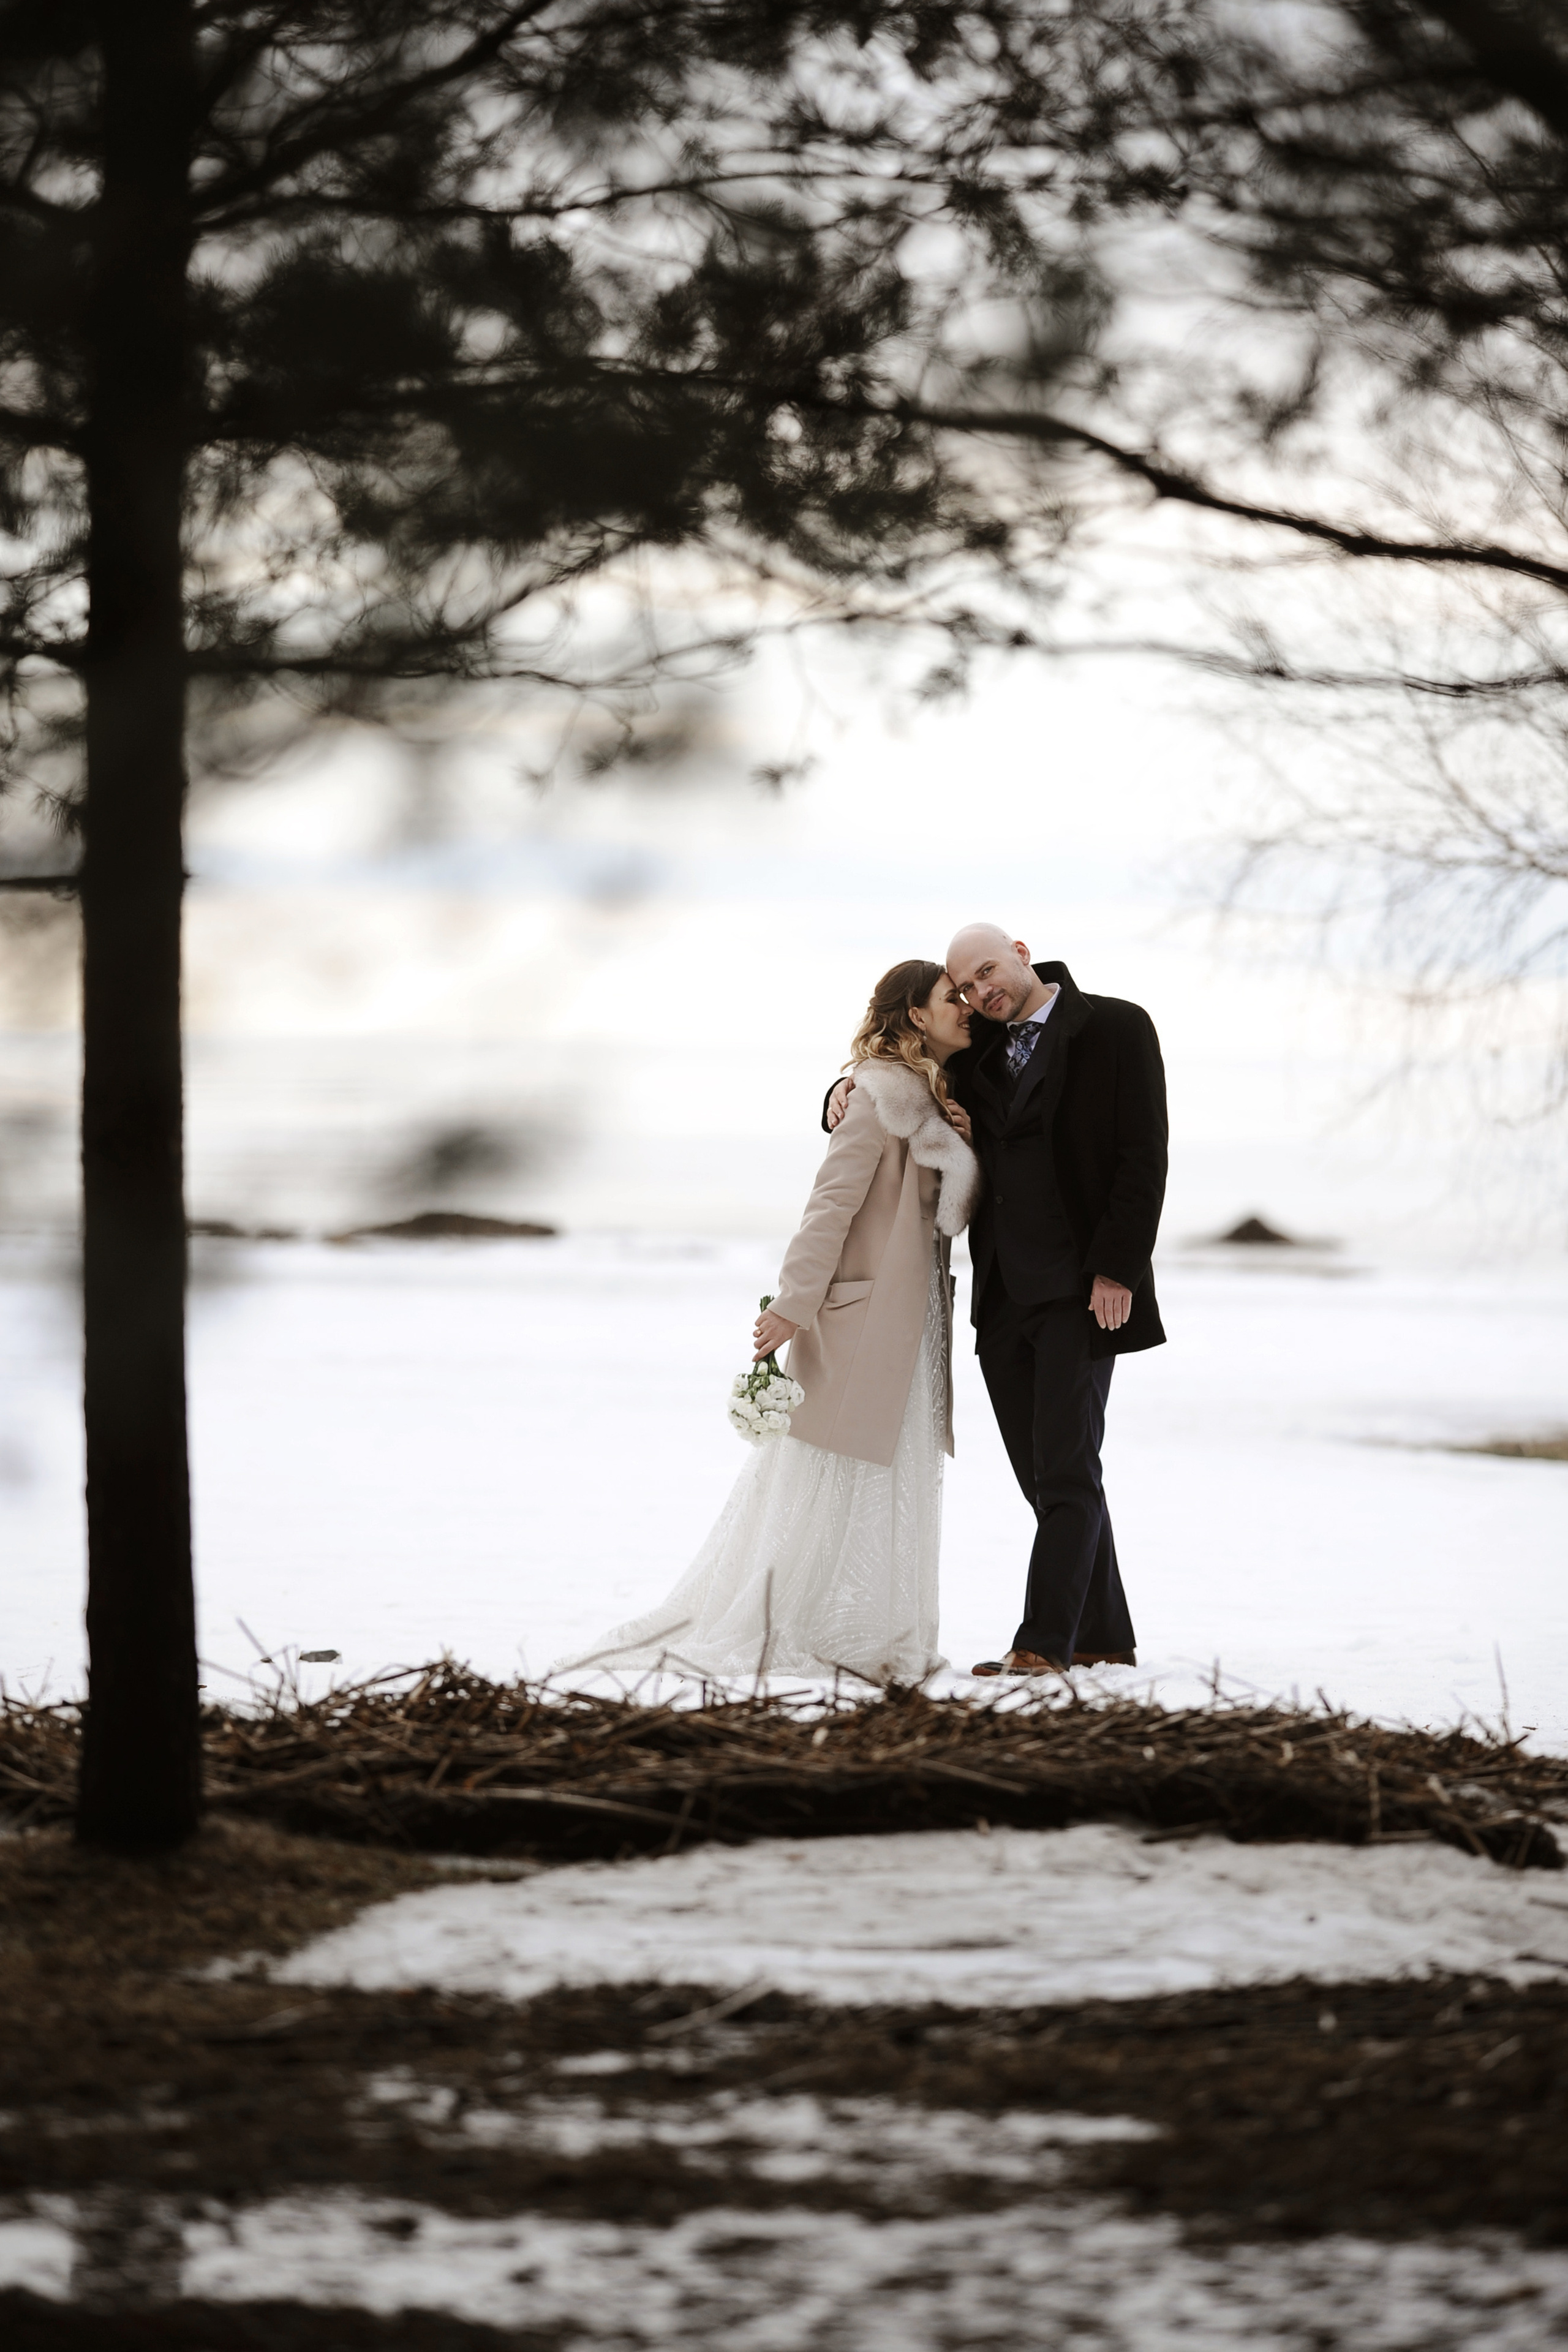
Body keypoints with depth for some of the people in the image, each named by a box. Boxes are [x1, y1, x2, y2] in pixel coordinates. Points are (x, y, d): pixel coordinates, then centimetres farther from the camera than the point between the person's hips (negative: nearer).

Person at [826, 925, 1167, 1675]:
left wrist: (1118, 1272, -15)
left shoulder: (1115, 1029, -3)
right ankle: (1104, 1637, 17)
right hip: (1004, 1296, 6)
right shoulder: (976, 1048, 12)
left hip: (1083, 1289, -6)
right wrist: (848, 1090, -1)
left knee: (1066, 1471, -10)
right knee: (1047, 1476, 9)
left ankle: (1044, 1643, -13)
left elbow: (1143, 1156, -8)